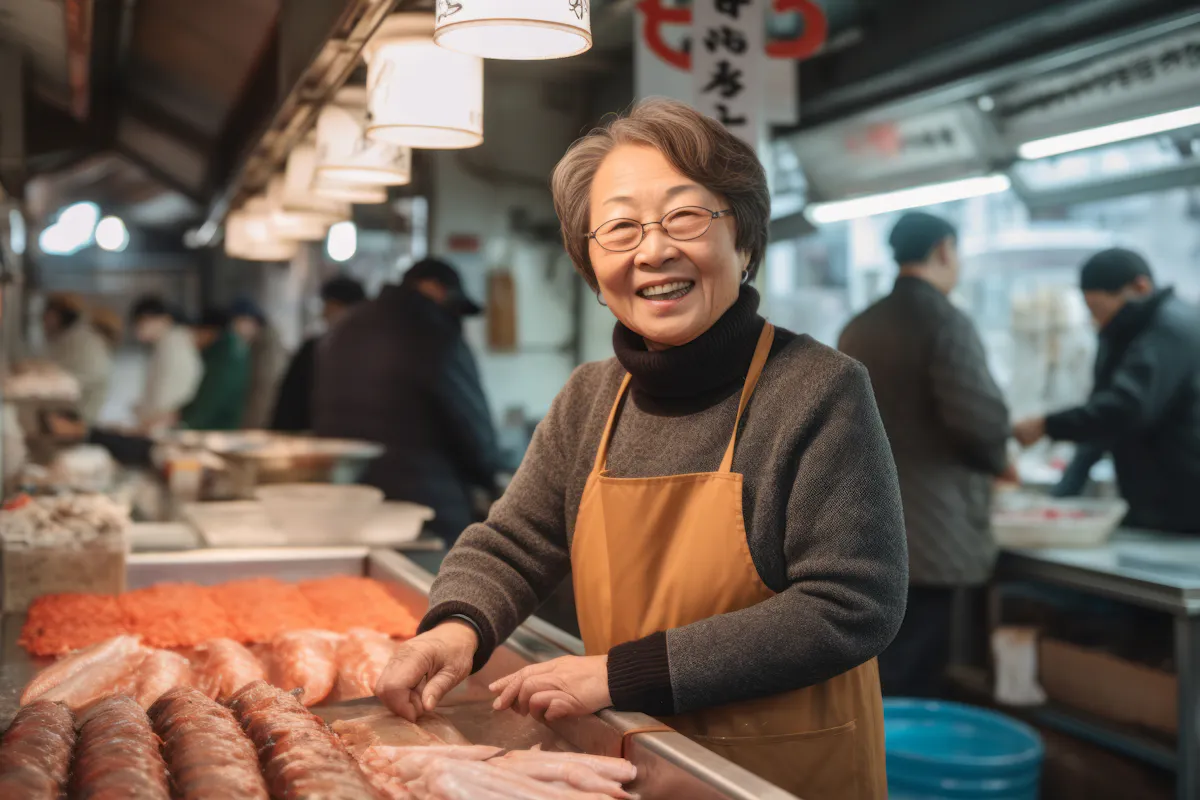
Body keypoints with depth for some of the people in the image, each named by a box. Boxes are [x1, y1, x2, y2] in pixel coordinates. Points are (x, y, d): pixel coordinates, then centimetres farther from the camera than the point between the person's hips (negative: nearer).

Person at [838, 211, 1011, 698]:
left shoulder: (858, 329, 12)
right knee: (911, 686, -3)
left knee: (875, 681, 17)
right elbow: (980, 418, -21)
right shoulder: (945, 322, -12)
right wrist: (997, 462, -1)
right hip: (932, 537, -8)